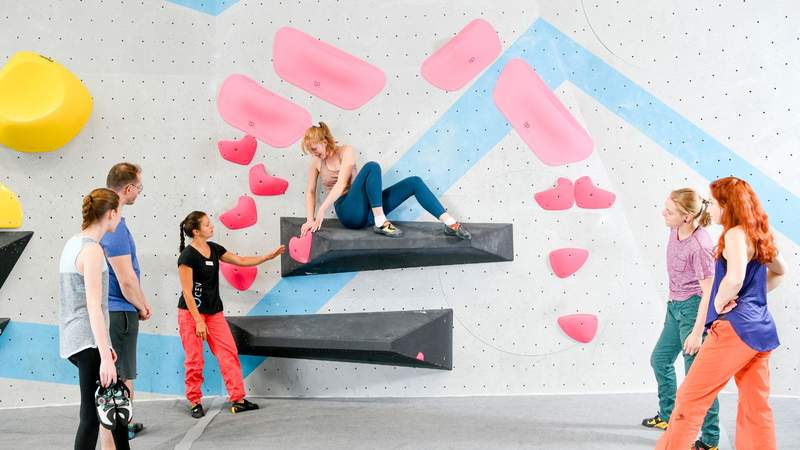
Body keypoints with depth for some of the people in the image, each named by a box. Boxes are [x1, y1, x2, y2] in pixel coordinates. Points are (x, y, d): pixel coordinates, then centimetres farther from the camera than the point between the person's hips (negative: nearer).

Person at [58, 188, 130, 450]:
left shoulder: (73, 244, 13)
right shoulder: (92, 250, -16)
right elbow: (93, 307, -20)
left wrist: (104, 347, 23)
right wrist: (105, 357, -21)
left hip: (74, 339, 10)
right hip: (89, 341, -10)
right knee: (92, 415, -5)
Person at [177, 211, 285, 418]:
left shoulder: (214, 249, 5)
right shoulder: (187, 256, -15)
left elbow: (241, 261, 14)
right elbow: (187, 292, -16)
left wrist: (269, 256, 7)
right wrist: (199, 321, -17)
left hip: (214, 312, 7)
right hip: (191, 313, -7)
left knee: (229, 353, 1)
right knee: (194, 360, -1)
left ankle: (238, 400, 5)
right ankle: (195, 403, 14)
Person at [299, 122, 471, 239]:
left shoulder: (346, 152, 1)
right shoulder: (316, 163, 9)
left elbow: (341, 184, -11)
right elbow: (310, 192, 10)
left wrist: (322, 210, -19)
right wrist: (310, 219, -5)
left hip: (368, 208, 2)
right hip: (350, 212, -2)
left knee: (414, 182, -9)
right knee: (372, 166, -29)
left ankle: (450, 224, -13)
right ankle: (380, 223, -31)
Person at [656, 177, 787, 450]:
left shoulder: (735, 234, -12)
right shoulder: (758, 234, 14)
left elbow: (735, 279, -28)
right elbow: (779, 271, 31)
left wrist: (719, 304, -12)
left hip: (735, 326, -9)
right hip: (762, 329, 9)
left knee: (690, 398, -1)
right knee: (756, 409, 11)